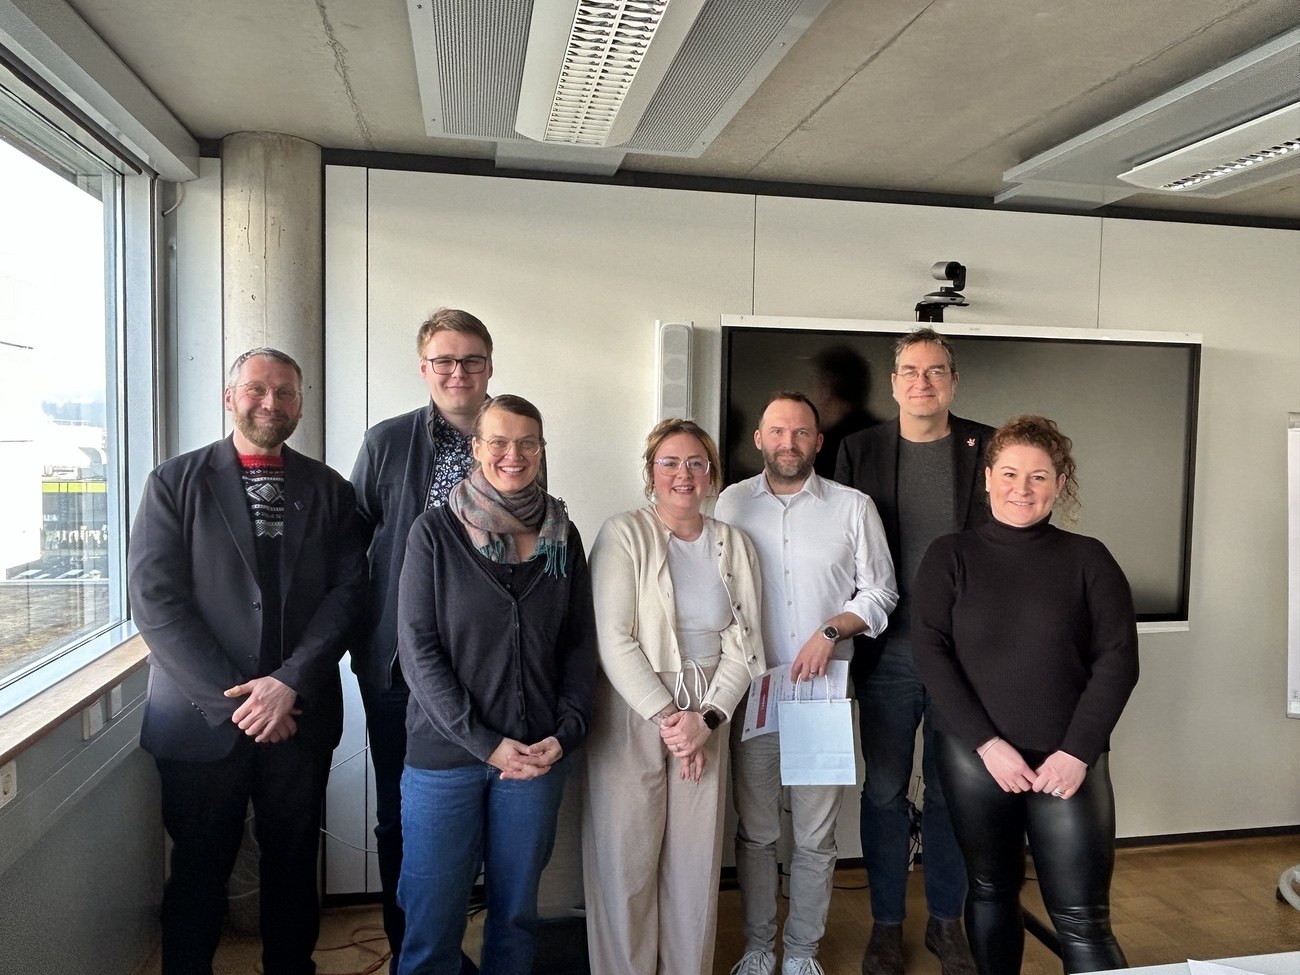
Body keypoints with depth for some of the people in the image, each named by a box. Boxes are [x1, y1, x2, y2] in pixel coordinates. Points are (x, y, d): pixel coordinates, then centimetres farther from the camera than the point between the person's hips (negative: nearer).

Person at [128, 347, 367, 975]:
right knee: (198, 872, 11)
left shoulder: (329, 491, 6)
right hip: (201, 714, -1)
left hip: (300, 713, 2)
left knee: (293, 864, 13)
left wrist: (291, 682, -14)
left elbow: (348, 590, -1)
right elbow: (154, 599, -7)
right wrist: (232, 697, -13)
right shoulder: (175, 482, 0)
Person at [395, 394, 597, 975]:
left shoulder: (563, 536, 5)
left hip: (537, 754, 3)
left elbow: (579, 644, 8)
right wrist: (487, 743, -13)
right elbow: (418, 650, -8)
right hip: (445, 752, -2)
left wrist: (567, 732, -5)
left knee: (516, 910, 15)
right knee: (433, 919, 6)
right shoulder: (436, 531, -4)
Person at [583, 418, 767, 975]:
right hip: (631, 716, -3)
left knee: (697, 862, 9)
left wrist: (706, 719, -8)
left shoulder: (735, 546, 7)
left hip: (705, 720, 4)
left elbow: (743, 647, 4)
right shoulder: (624, 535, -5)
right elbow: (614, 642, -12)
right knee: (627, 862, 3)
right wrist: (666, 717, -13)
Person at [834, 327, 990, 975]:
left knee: (951, 790, 12)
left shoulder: (986, 447, 2)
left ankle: (946, 920, 31)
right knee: (884, 790, 9)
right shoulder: (860, 450, 3)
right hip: (887, 652, 0)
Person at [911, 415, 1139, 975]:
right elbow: (930, 654, -6)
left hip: (1068, 761, 0)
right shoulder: (950, 557, 0)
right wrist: (986, 743, -12)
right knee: (991, 890, 15)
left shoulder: (1087, 559, 1)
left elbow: (1117, 660, -1)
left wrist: (1077, 751, -9)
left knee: (1083, 921, 1)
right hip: (974, 757, 1)